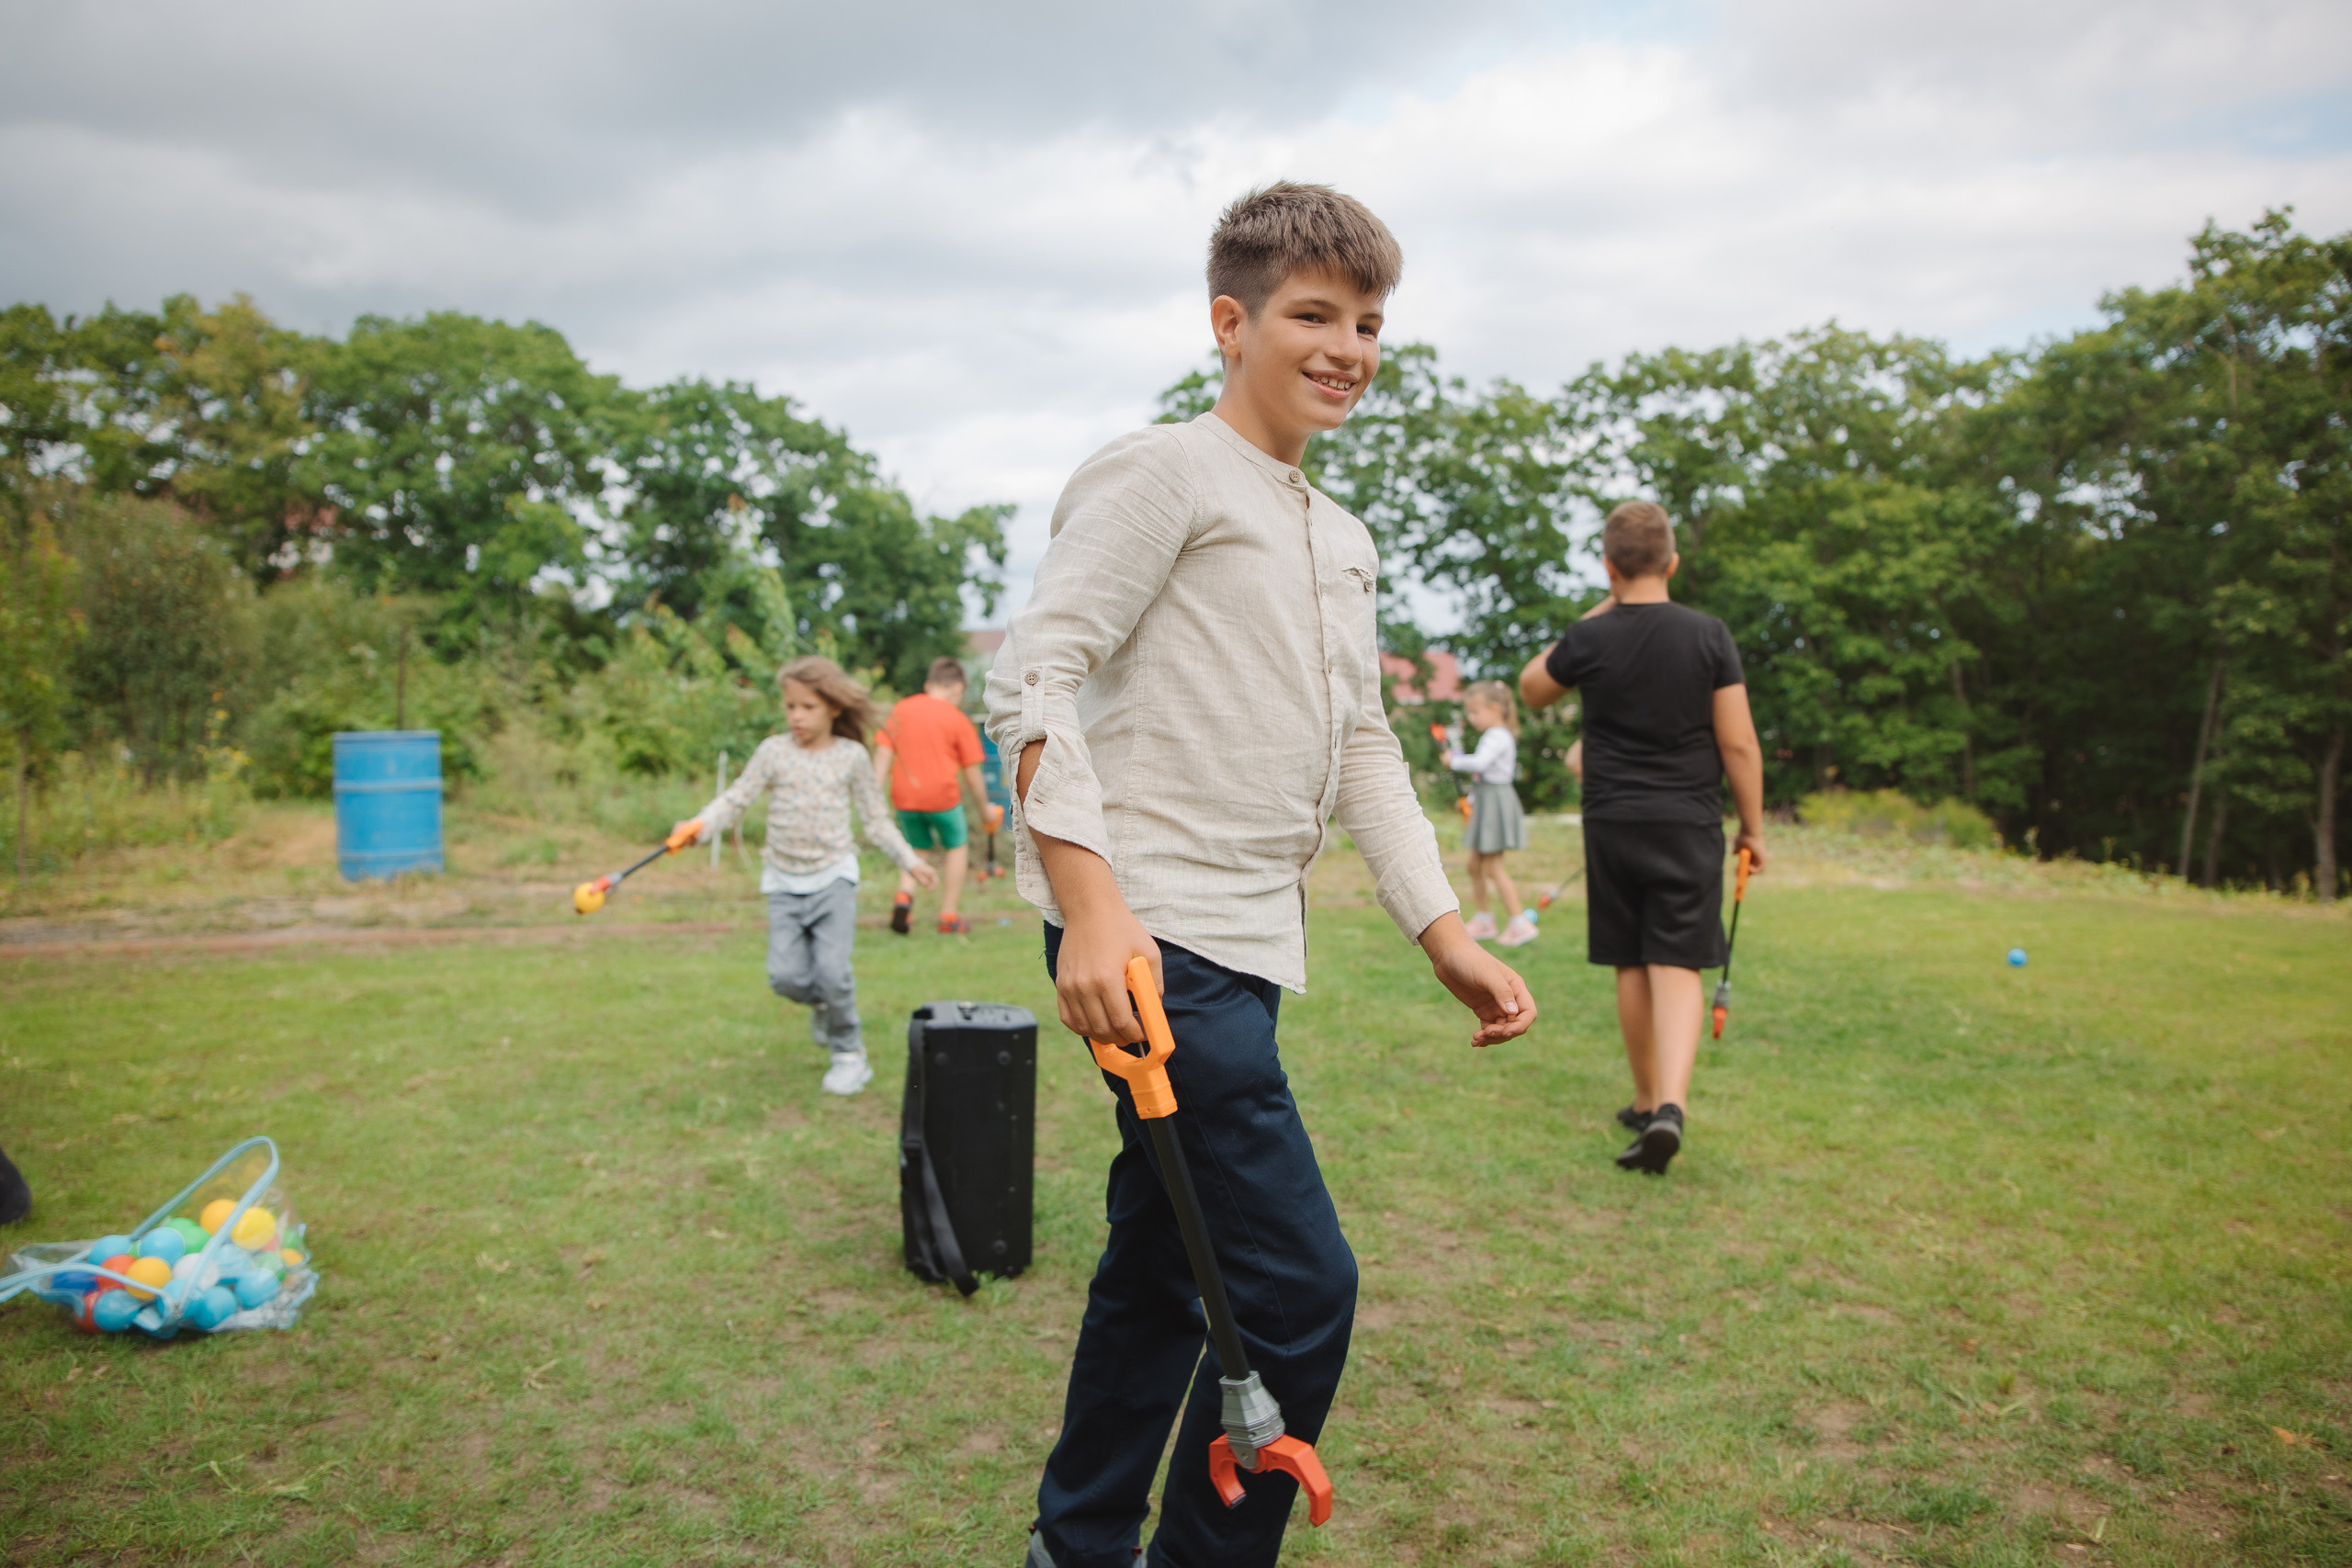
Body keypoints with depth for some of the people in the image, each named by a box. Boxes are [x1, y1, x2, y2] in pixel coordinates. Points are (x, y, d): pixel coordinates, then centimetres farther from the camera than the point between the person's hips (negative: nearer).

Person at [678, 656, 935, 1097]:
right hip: (784, 881, 2)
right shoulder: (773, 752, 0)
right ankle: (822, 1004, 28)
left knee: (833, 970, -13)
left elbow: (875, 819, 11)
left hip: (833, 875, -1)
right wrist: (699, 828, -19)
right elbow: (735, 800, -1)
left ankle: (849, 1053, 9)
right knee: (786, 976, -7)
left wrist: (909, 861, 9)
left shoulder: (851, 757, 1)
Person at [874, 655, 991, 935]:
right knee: (956, 848, 17)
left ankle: (904, 896, -5)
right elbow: (971, 772, 1)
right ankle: (948, 917, 16)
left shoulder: (901, 709, 7)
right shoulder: (958, 720, -2)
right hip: (942, 794, -3)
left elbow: (883, 751, 2)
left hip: (904, 796, 4)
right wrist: (985, 806, 13)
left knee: (919, 849, 21)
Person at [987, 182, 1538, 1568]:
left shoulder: (1344, 543, 21)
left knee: (1163, 1271, 17)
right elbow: (1037, 675, -13)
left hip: (1247, 948, 9)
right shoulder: (1161, 474, -5)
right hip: (1151, 940, -9)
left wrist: (1449, 935, 15)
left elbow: (1364, 750, 23)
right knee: (1299, 1286, -8)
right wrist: (1087, 900, -25)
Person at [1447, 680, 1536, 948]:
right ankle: (1483, 921, 23)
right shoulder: (1494, 736, 17)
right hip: (1485, 804, 10)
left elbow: (1480, 762, -29)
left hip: (1496, 802, -10)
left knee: (1493, 867, -8)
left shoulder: (1498, 737, -15)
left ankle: (1521, 923, -5)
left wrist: (1455, 760, -16)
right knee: (1475, 864, 14)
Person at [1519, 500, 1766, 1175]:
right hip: (1690, 824, -1)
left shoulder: (1591, 639, -5)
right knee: (1677, 969, -2)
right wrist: (1752, 826, 6)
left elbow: (1532, 687, 16)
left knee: (1631, 969, 12)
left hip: (1612, 823, 1)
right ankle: (1670, 1104, -20)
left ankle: (1647, 1102, 25)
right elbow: (1739, 744, -5)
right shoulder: (1708, 636, -5)